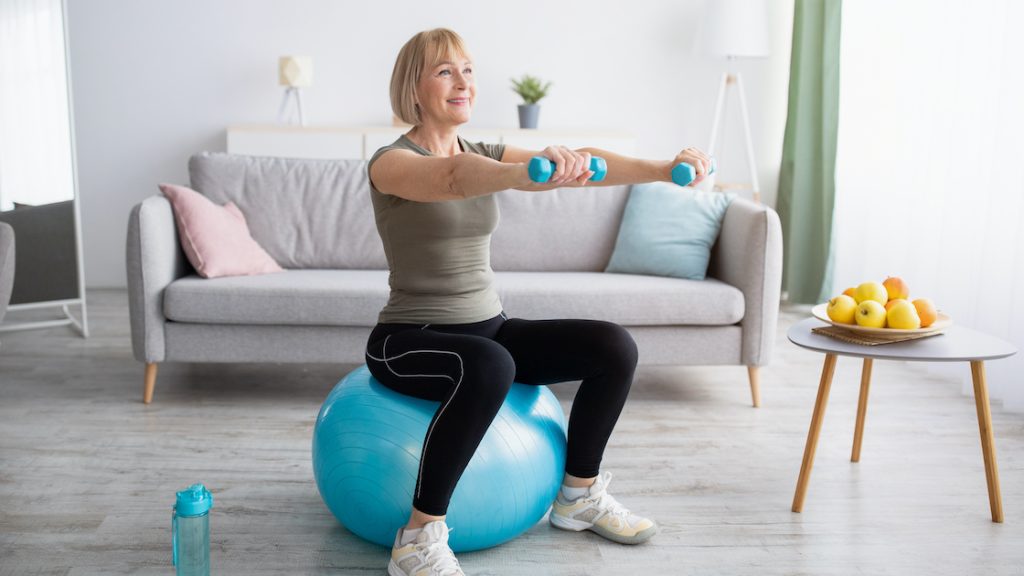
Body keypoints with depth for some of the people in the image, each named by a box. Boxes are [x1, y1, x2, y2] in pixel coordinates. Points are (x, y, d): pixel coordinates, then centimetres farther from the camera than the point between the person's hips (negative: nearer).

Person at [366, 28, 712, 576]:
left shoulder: (485, 155, 8)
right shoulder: (392, 162, -12)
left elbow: (581, 162, -6)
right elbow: (454, 177, -37)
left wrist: (663, 169, -22)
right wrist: (530, 170, -56)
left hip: (488, 326, 7)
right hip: (409, 340, -7)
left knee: (614, 347, -8)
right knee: (487, 366, -39)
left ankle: (579, 494, 10)